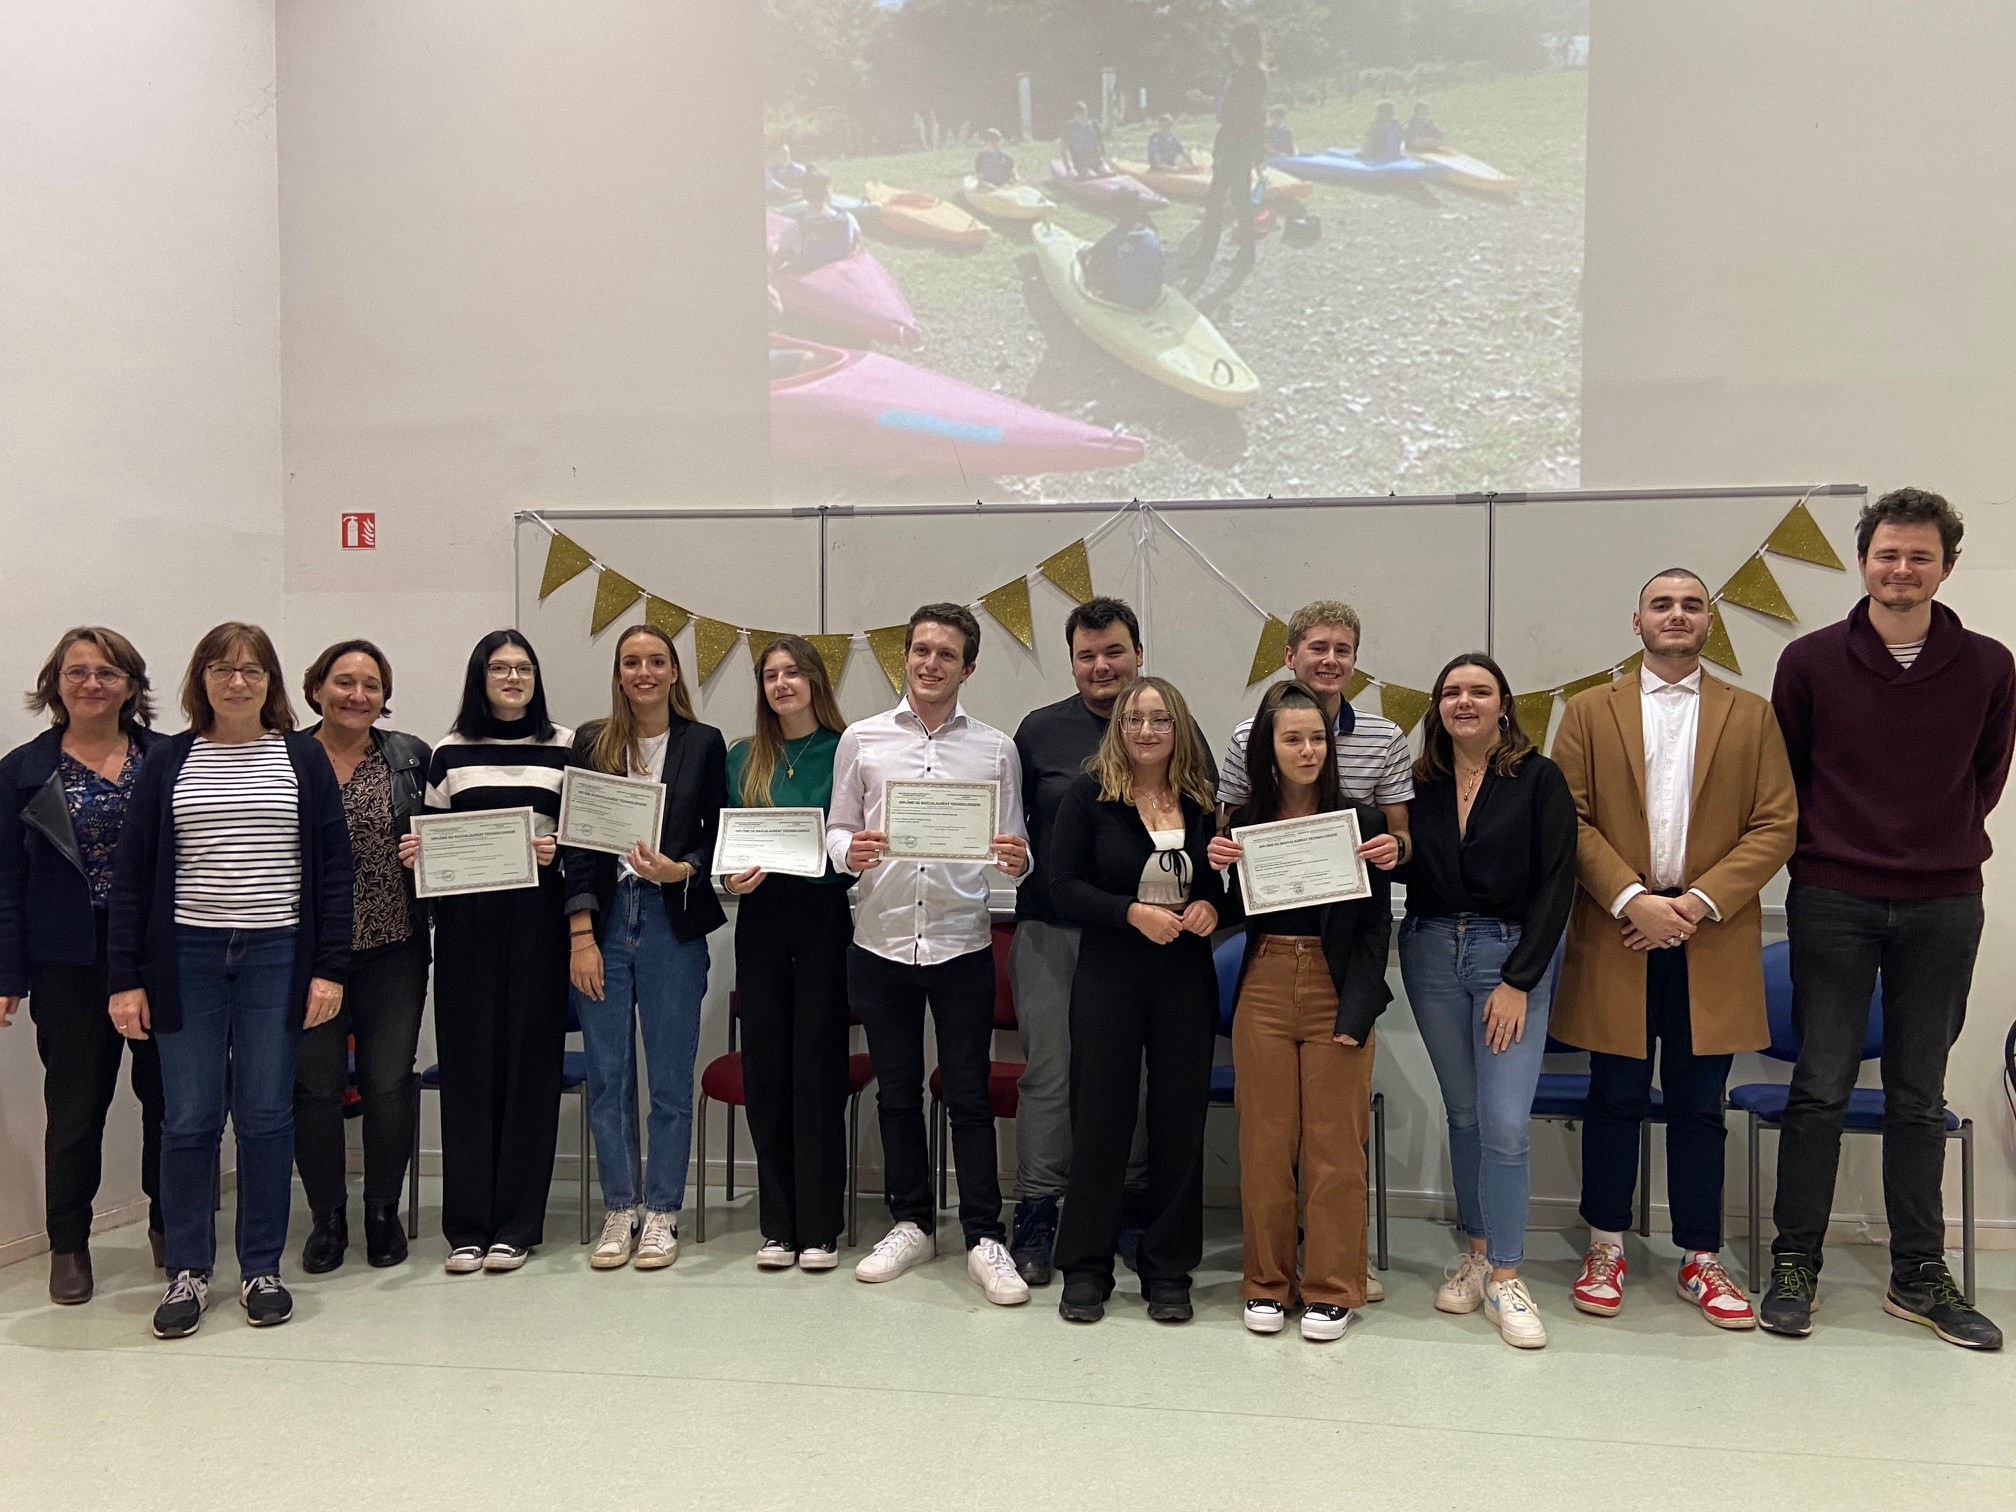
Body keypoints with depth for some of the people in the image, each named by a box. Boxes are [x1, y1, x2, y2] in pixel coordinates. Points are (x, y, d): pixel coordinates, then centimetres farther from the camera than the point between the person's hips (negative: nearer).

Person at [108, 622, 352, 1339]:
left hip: (276, 954, 0)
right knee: (189, 1118, 3)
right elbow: (131, 873, 5)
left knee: (266, 1116, 5)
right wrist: (125, 978, -2)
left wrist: (330, 968, -3)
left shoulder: (304, 757, 5)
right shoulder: (168, 761, 6)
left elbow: (332, 868, 3)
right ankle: (187, 1272, 18)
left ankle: (262, 1267, 18)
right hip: (186, 956, 1)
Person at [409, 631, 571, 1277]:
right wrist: (415, 854, -5)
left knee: (530, 1060, 0)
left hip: (537, 914, -1)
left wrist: (559, 850, -12)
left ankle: (516, 1225, 10)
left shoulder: (565, 746, 7)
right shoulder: (450, 751, 10)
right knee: (467, 1061, 2)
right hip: (465, 916, 1)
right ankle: (467, 1226, 11)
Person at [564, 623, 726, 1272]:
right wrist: (581, 934, -5)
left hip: (672, 922, -1)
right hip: (602, 920, 1)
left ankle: (661, 1213, 17)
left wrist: (679, 871, -16)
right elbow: (574, 842, 2)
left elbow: (717, 836, 5)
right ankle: (619, 1211, 20)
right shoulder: (591, 741, 6)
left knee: (670, 1078, 4)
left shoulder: (704, 743, 5)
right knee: (607, 1077, 6)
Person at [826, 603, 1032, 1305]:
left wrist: (1016, 859, -17)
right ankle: (910, 1223, 27)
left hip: (962, 943, -1)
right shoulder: (862, 740, 5)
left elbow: (1014, 849, 5)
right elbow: (835, 829, 7)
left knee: (968, 1094, 3)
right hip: (880, 939, 1)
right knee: (897, 1091, 12)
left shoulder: (996, 748, 4)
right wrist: (850, 851, -15)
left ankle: (984, 1239, 13)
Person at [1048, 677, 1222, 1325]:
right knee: (1100, 1116, 4)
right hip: (1108, 974, -2)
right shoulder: (1089, 792, -3)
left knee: (1180, 1118, 7)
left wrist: (1212, 906, -8)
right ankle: (1086, 1267, 18)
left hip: (1187, 976, 3)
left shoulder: (1202, 798, 5)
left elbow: (1227, 882, 14)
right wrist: (1133, 912, -19)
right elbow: (1063, 888, -7)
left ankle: (1168, 1270, 21)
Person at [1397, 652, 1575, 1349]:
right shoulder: (1419, 782, 7)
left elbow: (1555, 885, -7)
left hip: (1511, 954, -3)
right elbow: (1405, 872, 11)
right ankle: (1477, 1250, 24)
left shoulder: (1539, 780, -3)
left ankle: (1504, 1276, 4)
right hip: (1430, 952, 3)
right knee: (1463, 1115, 11)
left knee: (1505, 1124, -8)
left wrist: (1518, 980, -11)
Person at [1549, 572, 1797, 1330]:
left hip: (1712, 940, 1)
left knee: (1698, 1105, 8)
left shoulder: (1752, 716, 8)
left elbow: (1776, 825, 1)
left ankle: (1700, 1260, 21)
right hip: (1616, 935, -1)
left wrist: (1700, 901, -11)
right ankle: (1606, 1248, 21)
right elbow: (1570, 820, -1)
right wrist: (1631, 899, -14)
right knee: (1615, 1099, 8)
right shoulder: (1589, 712, 6)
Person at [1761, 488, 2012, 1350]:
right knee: (1821, 1086, 2)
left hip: (1944, 907, 2)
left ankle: (1919, 1277, 22)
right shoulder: (1811, 661, -1)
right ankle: (1794, 1264, 14)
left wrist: (1946, 851, 13)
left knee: (1920, 1098, 11)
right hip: (1833, 902, -2)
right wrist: (1826, 852, 9)